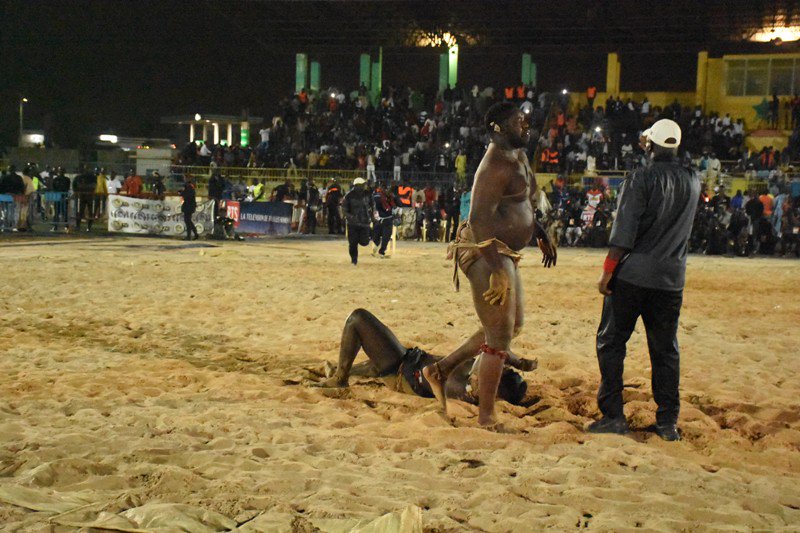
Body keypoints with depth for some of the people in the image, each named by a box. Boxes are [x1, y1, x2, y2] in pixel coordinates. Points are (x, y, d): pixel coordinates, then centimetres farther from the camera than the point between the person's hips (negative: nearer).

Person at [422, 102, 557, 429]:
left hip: (503, 255, 11)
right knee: (499, 338, -5)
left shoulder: (517, 157, 14)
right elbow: (480, 219, -28)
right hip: (486, 255, -11)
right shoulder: (497, 166, -19)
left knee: (512, 326, 20)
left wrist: (541, 234, 29)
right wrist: (498, 272, -32)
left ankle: (441, 370, 26)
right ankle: (486, 420, 6)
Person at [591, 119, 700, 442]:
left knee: (611, 342, 5)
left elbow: (623, 232, -13)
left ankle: (613, 415, 4)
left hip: (632, 274, -4)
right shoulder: (693, 182, 8)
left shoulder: (641, 179, -7)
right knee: (666, 351, 10)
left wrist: (608, 271, -9)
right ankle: (668, 422, 12)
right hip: (671, 279, 5)